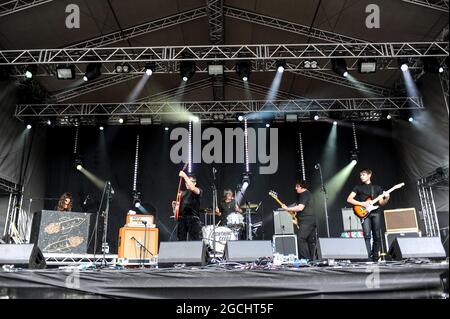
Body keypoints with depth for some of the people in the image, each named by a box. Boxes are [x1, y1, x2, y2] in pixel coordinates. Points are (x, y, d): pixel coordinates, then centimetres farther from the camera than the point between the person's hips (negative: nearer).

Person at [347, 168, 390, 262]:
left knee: (377, 236, 1)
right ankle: (369, 257, -15)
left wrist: (386, 198, -6)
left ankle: (375, 258, 10)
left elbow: (381, 203, 15)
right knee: (367, 235, -16)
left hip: (375, 213, 3)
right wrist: (362, 203, -9)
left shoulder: (377, 188, 17)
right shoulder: (358, 187, 9)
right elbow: (349, 199, 0)